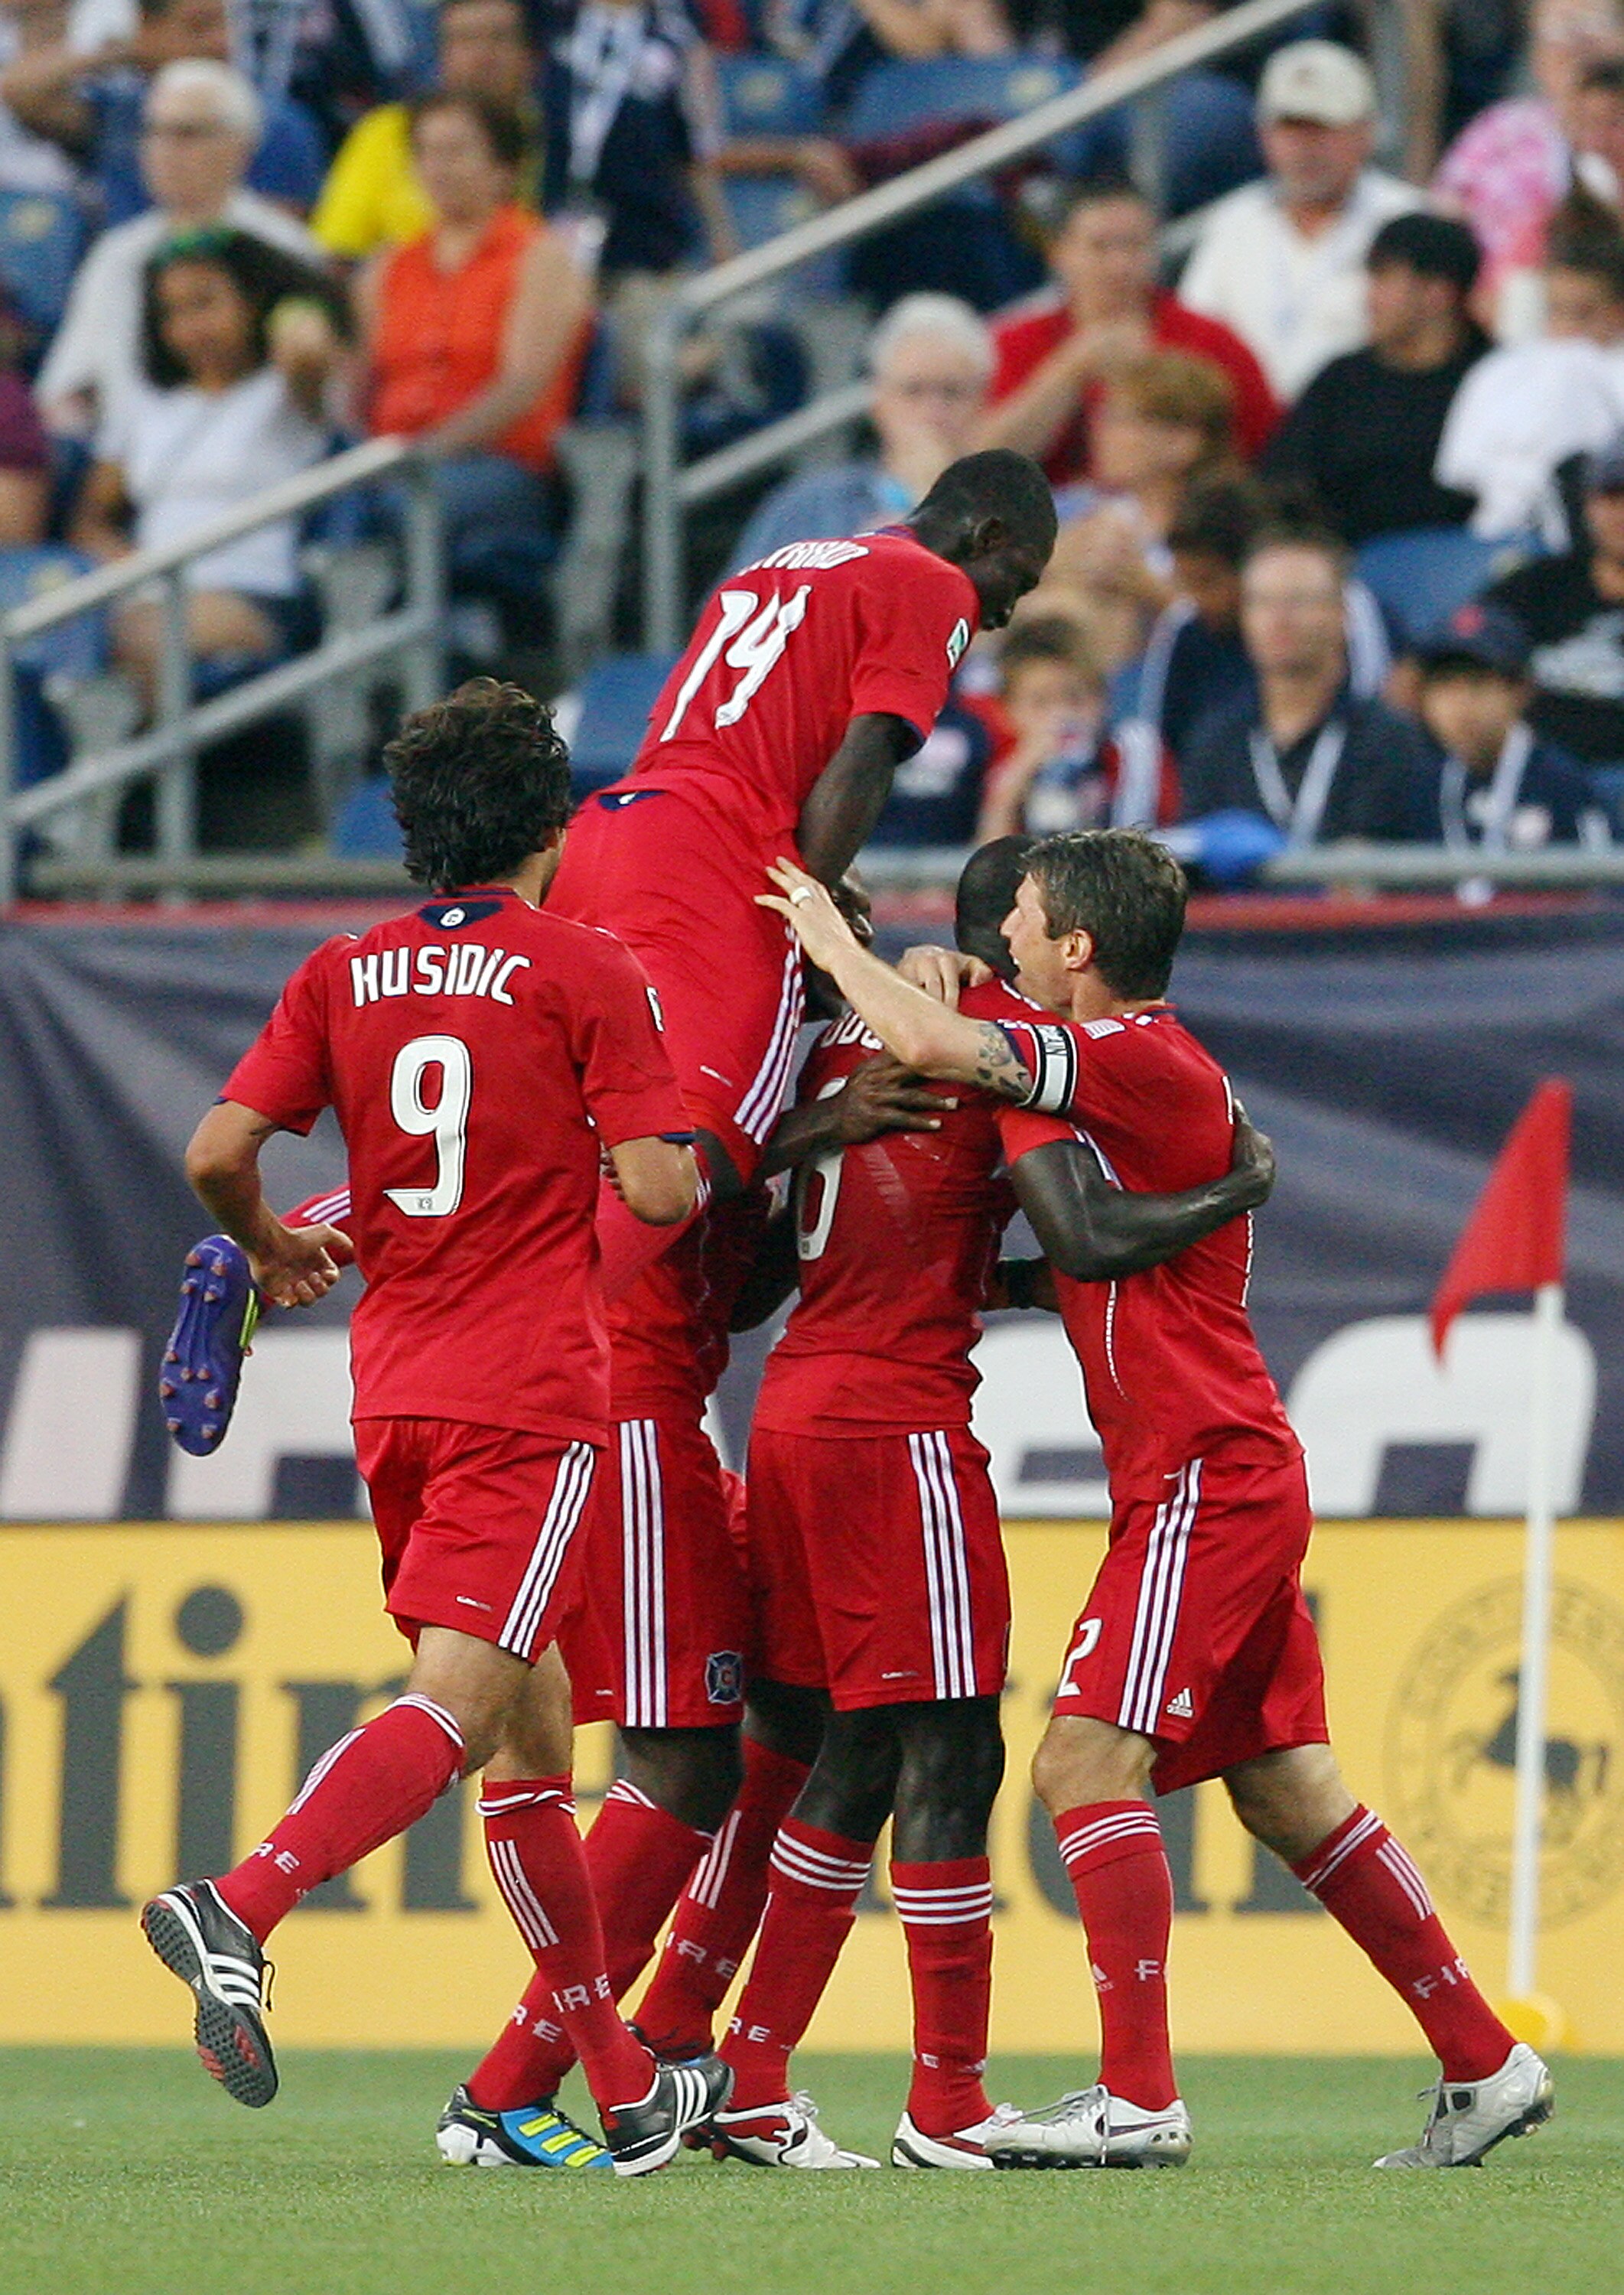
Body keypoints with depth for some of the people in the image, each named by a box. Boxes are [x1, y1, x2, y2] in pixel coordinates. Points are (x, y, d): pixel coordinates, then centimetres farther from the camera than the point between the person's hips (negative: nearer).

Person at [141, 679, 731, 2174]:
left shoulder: (343, 976, 8)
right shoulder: (583, 971, -4)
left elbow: (218, 1153, 0)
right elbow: (658, 1191, -10)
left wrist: (272, 1250, 21)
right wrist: (692, 1156, 13)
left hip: (393, 1384, 6)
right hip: (529, 1389, -6)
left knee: (529, 1723, 13)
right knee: (457, 1706, -15)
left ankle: (629, 2092, 18)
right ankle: (238, 1910, -39)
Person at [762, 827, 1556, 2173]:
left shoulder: (1139, 1058, -15)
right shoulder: (1143, 1067, 15)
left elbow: (927, 1045, -21)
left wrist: (833, 944, -3)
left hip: (1205, 1480, -10)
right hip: (1238, 1480, 10)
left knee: (1087, 1759, -14)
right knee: (1285, 1790, 13)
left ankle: (1138, 2099, -17)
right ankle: (1484, 2064, 17)